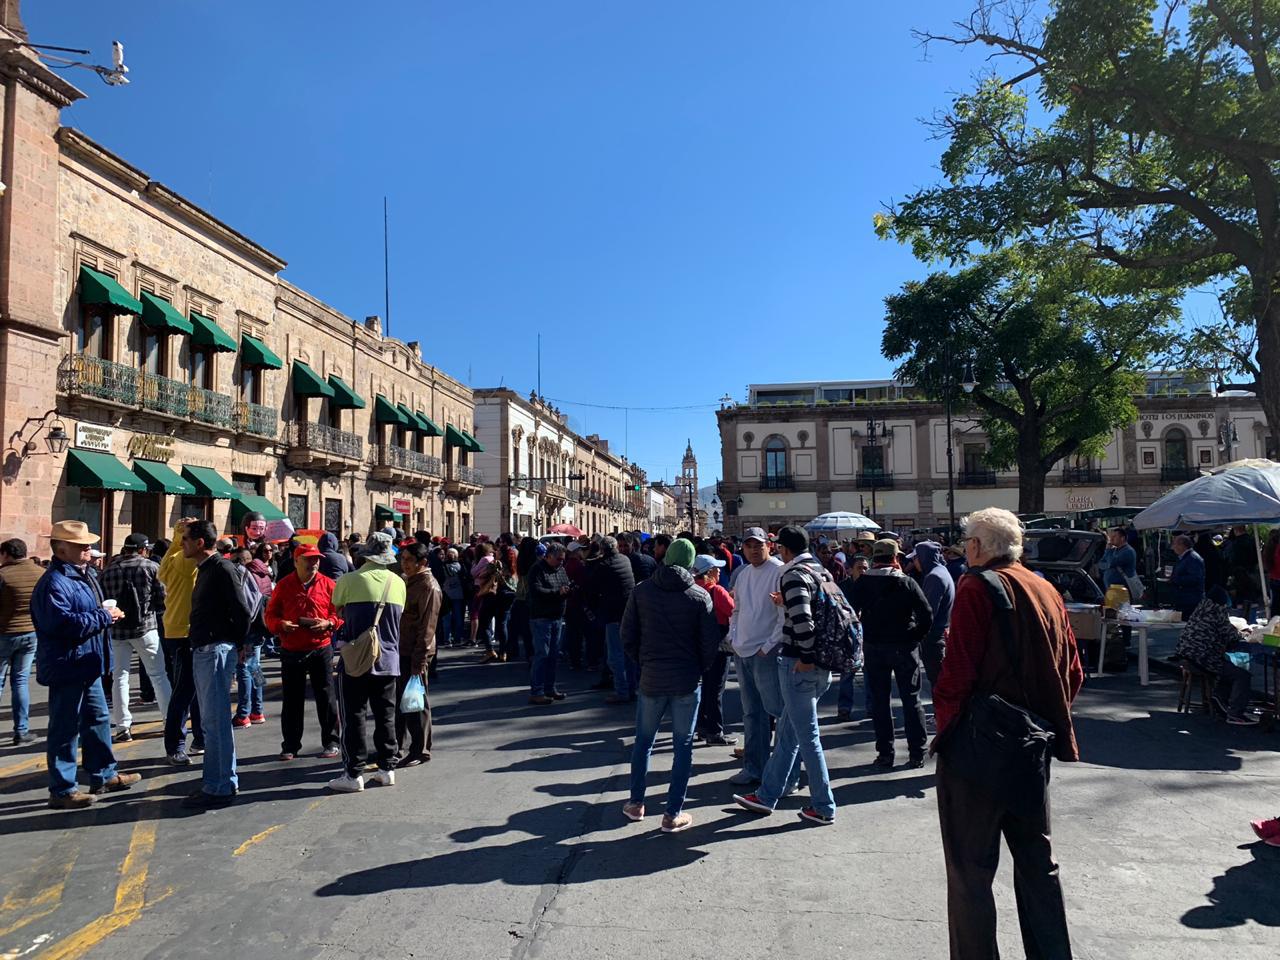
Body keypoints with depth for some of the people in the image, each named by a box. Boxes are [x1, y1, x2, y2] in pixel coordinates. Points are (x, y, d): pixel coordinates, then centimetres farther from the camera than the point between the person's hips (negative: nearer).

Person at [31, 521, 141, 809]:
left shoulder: (83, 575, 13)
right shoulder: (53, 582, -19)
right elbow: (63, 623, -29)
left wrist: (107, 612, 5)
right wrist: (104, 617, -19)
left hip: (87, 665, 10)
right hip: (67, 667, -10)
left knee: (97, 719, 19)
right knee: (65, 729, 0)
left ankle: (103, 775, 31)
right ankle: (62, 790, 10)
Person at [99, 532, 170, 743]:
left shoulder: (108, 570, 5)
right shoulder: (151, 567, -5)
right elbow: (163, 599, -7)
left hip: (117, 630, 3)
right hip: (145, 627, -2)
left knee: (120, 677, 9)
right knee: (158, 674, 6)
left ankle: (122, 727, 7)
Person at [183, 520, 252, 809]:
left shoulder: (222, 568, -14)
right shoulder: (206, 569, 16)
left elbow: (243, 611, -16)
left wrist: (237, 645, -4)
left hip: (217, 651, -10)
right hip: (202, 651, 10)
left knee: (216, 721, -5)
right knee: (211, 721, 14)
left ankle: (221, 787, 1)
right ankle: (214, 782, 23)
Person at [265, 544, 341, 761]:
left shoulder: (328, 585, 1)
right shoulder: (284, 586, 3)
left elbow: (341, 612, 4)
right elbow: (270, 614, 7)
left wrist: (328, 623, -15)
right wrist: (280, 624, -13)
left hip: (321, 649, -1)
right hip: (291, 651, 1)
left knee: (325, 697, 4)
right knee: (291, 700, 8)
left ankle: (330, 742, 16)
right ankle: (290, 745, 20)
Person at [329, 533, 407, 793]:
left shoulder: (350, 580, -10)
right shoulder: (398, 583, 0)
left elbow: (337, 610, 5)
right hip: (388, 659, 4)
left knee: (353, 717, 4)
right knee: (386, 715, 13)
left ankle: (353, 774, 7)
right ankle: (387, 768, 19)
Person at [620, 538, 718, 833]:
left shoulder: (641, 591, -2)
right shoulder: (700, 596, -7)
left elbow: (628, 636, 0)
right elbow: (710, 642, -7)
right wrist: (699, 669, 10)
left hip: (651, 678, 2)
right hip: (687, 681, -2)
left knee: (643, 740, 18)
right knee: (683, 746, 7)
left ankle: (636, 803, 27)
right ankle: (673, 815, 11)